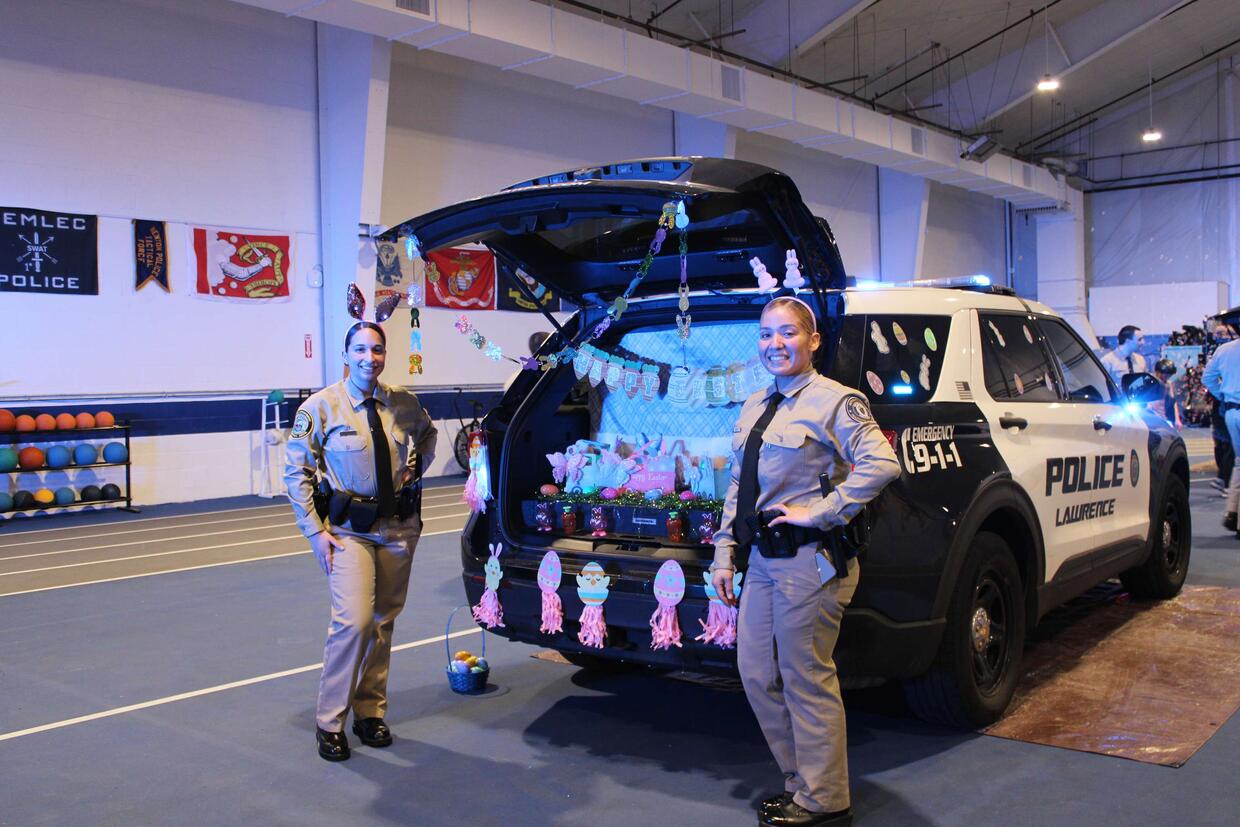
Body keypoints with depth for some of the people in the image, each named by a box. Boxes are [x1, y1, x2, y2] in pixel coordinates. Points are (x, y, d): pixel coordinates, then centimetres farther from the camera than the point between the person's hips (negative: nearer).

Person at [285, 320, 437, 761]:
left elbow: (428, 434, 25)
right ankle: (330, 722, 2)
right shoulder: (321, 407, -9)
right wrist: (314, 530, -10)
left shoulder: (404, 404, 1)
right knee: (353, 621, -16)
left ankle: (370, 713, 27)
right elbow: (296, 471, -5)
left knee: (383, 622, 12)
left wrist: (416, 466, 7)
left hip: (399, 526, 4)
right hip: (348, 527, -4)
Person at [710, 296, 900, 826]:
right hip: (761, 559, 8)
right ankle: (801, 782, 30)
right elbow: (737, 489, 19)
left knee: (806, 680, 1)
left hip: (808, 560, -8)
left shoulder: (833, 402, -9)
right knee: (757, 675, 13)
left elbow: (881, 465, -22)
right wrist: (725, 554, 13)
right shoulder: (754, 408, 15)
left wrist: (817, 512, -20)